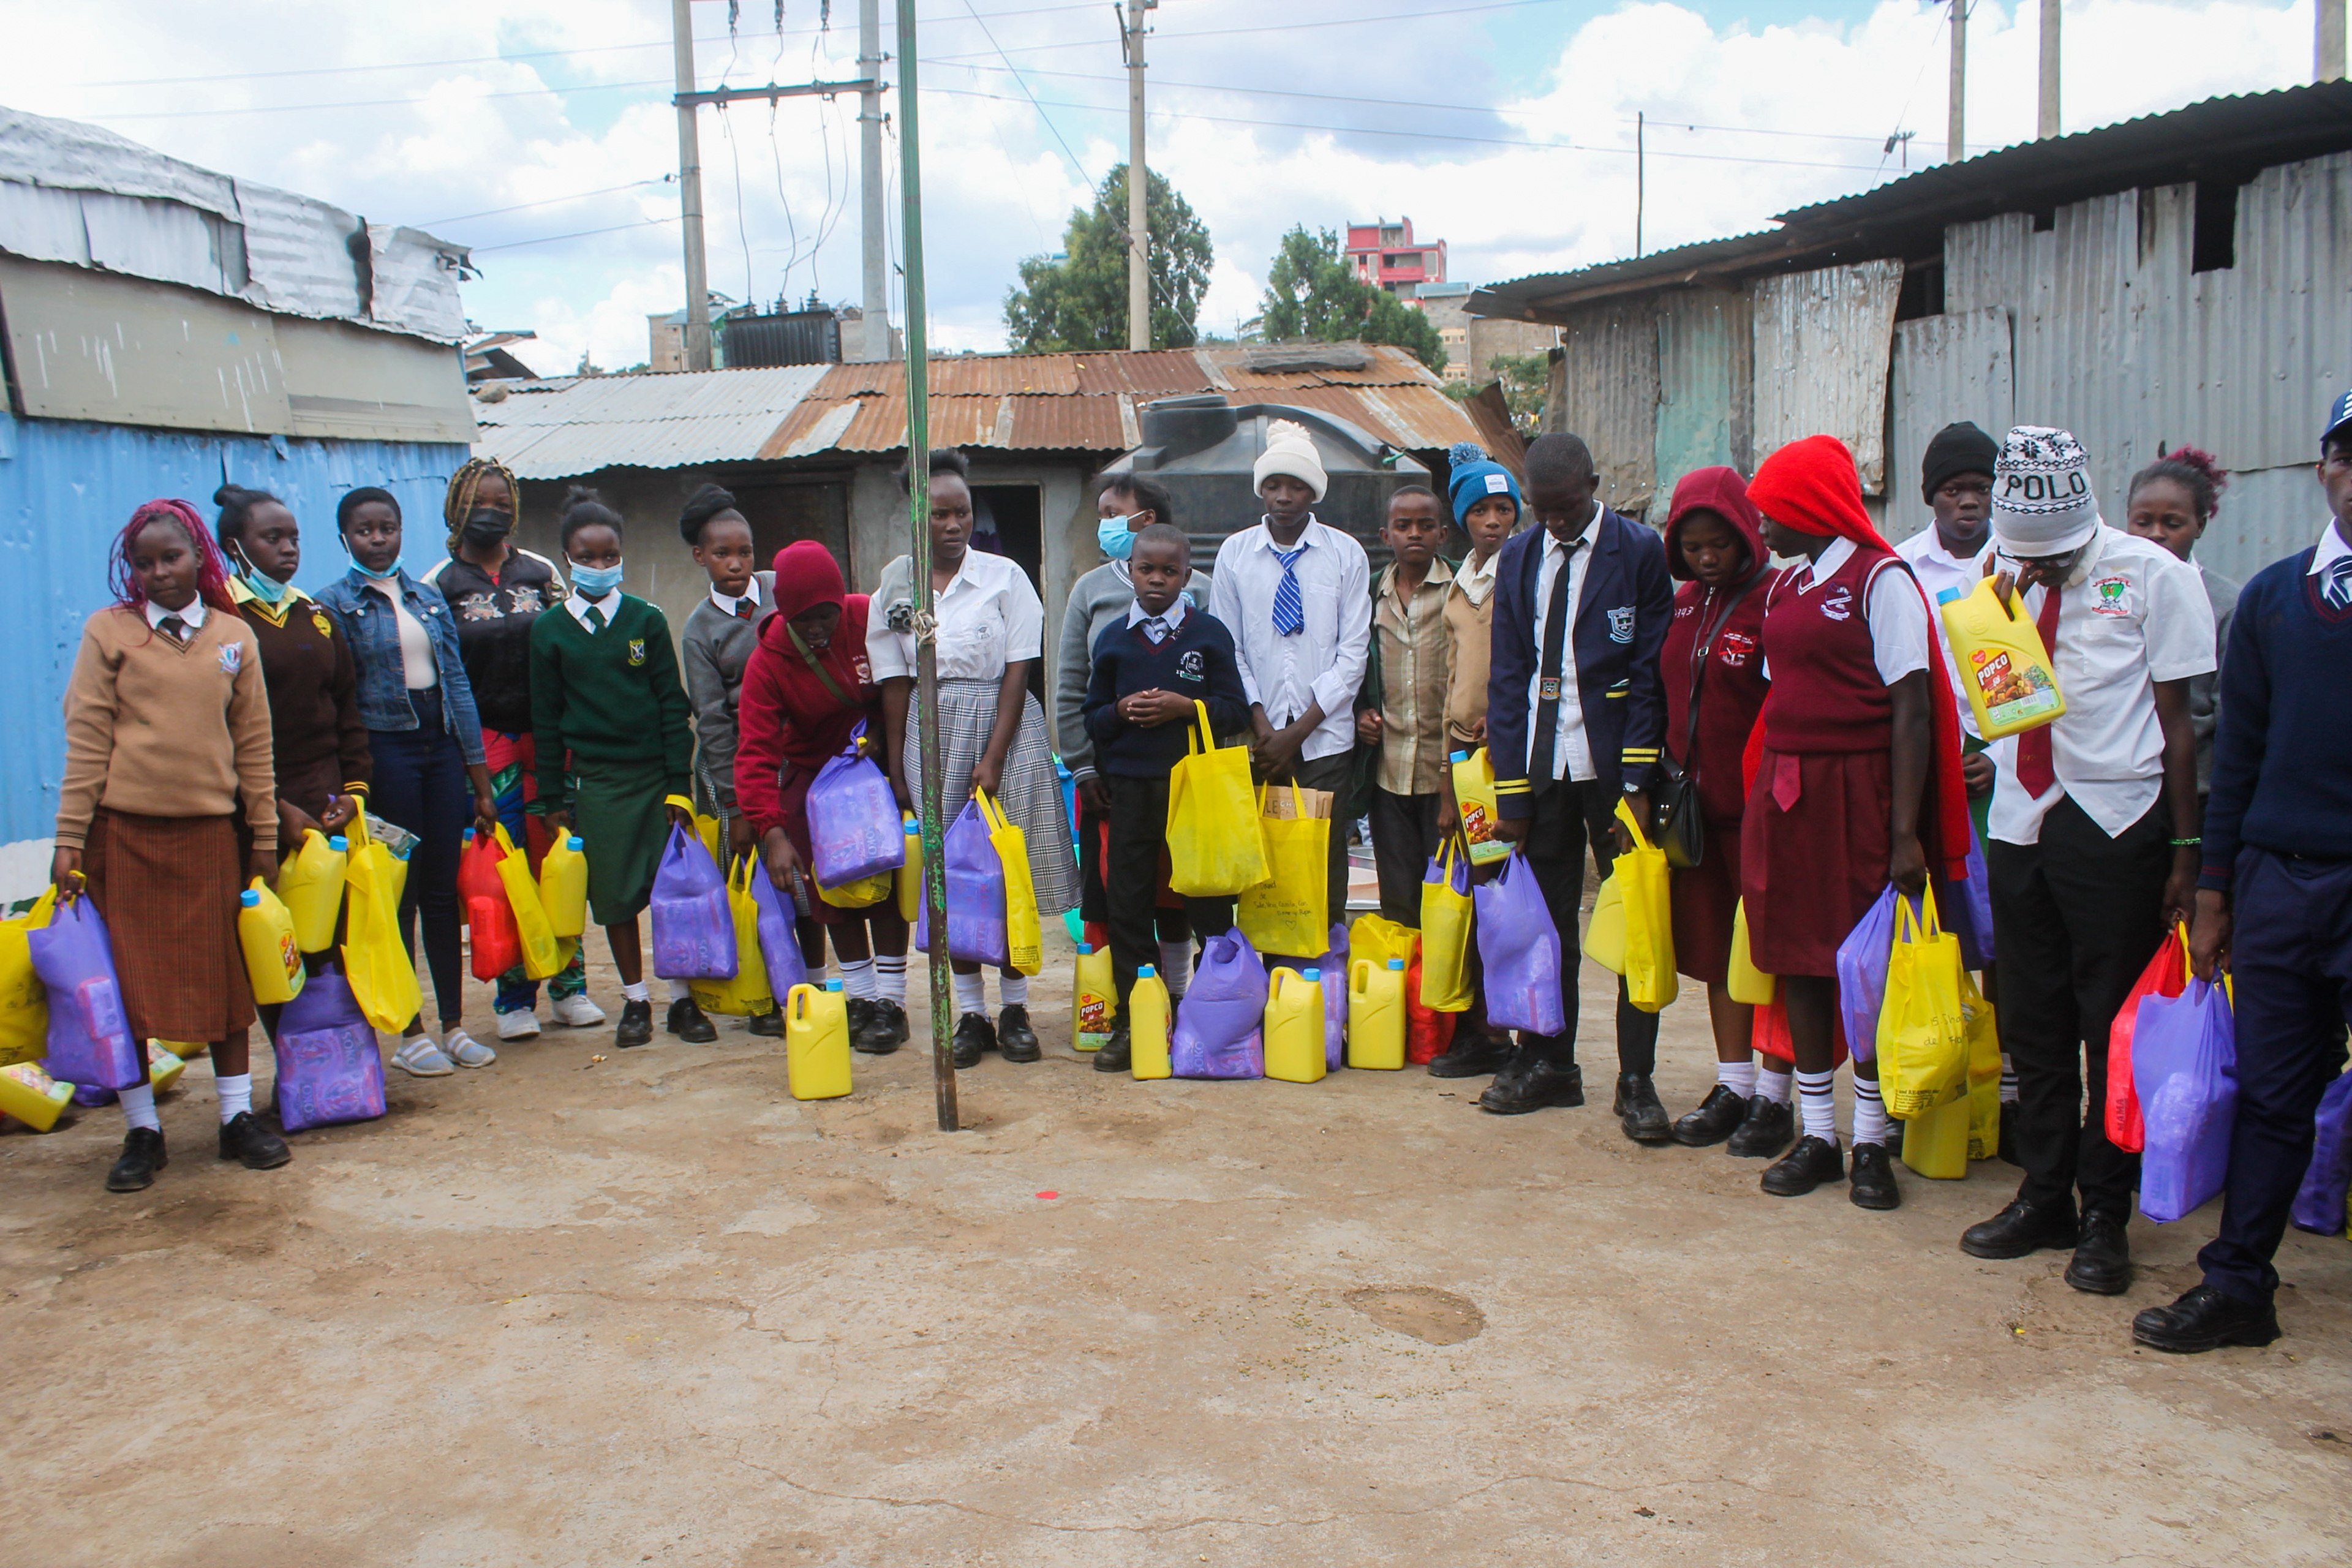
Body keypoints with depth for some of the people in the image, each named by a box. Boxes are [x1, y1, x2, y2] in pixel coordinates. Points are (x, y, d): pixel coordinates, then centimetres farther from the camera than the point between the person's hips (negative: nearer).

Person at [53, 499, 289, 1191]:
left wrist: (265, 837, 8)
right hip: (125, 830, -1)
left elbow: (253, 743, 9)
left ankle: (238, 1115, 18)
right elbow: (85, 742, -1)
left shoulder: (234, 636, 6)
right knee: (129, 979, 4)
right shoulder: (108, 630, 1)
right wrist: (69, 840, -5)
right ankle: (142, 1130, 15)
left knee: (225, 975, 7)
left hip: (210, 830, 2)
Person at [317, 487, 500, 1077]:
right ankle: (410, 1034, 11)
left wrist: (479, 778, 8)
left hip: (441, 744, 4)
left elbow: (457, 682, 10)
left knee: (444, 889, 7)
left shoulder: (429, 597, 11)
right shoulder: (334, 603, -1)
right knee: (400, 893, 1)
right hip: (384, 748, -4)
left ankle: (454, 1025, 16)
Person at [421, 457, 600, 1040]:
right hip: (486, 738, -2)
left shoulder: (540, 571, 11)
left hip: (546, 734, 2)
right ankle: (514, 997, 6)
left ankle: (569, 986, 10)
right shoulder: (439, 583, 5)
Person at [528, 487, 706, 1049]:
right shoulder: (549, 630, 4)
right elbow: (546, 720, 6)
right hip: (594, 780, 0)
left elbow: (673, 704, 3)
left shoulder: (646, 619, 4)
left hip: (655, 772, 0)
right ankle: (635, 1000, 18)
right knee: (614, 895, 4)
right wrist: (554, 799, 4)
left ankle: (682, 999, 11)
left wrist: (680, 785, -3)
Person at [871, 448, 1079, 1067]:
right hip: (931, 734, 2)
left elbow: (1018, 670, -5)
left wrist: (993, 759, -12)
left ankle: (1014, 1009, 13)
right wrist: (896, 766, 3)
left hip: (1004, 726, -2)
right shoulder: (896, 585, 6)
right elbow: (895, 682, 7)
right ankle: (970, 1013, 12)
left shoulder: (1005, 575, -1)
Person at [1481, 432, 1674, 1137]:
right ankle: (1548, 1061, 23)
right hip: (1541, 767, 4)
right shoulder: (1518, 558, 9)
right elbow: (1507, 677, 8)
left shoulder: (1641, 552, -3)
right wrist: (1510, 792, 2)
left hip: (1615, 767, -3)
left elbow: (1652, 673, -5)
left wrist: (1638, 784, -12)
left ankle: (1636, 1080, 10)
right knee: (1544, 920, 10)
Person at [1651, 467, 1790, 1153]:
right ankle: (1732, 1087, 21)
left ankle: (1774, 1097, 12)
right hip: (1697, 803, 7)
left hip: (1758, 805, -7)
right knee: (1715, 944, 11)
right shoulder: (1685, 603, 11)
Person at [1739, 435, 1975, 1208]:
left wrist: (1906, 832, -17)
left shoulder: (1880, 579, -8)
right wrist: (1763, 803, 8)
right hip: (1783, 790, 7)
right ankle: (1816, 1134, 18)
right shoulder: (1784, 587, 14)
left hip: (1857, 789, -6)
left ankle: (1872, 1143, 14)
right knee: (1797, 958, 8)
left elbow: (1911, 709, -12)